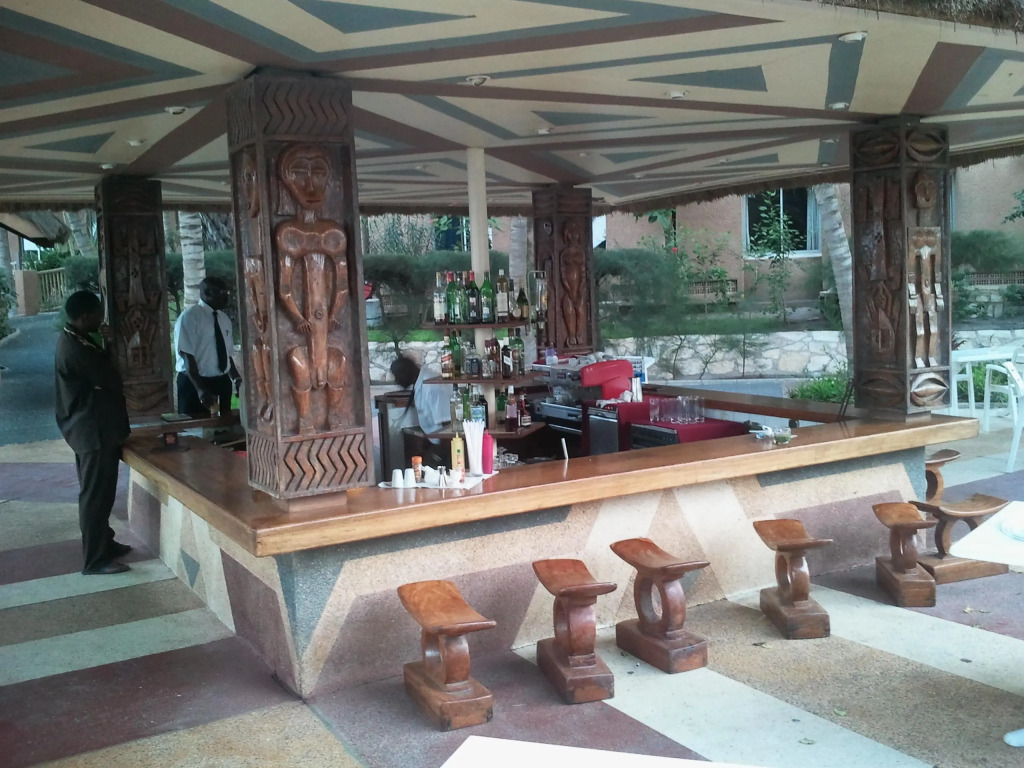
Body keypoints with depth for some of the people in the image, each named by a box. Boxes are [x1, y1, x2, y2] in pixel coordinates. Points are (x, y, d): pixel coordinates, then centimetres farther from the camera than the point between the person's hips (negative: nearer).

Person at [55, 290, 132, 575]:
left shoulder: (75, 339, 10)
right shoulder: (75, 348, -23)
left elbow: (100, 369, 14)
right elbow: (111, 380, -19)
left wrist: (105, 345, -1)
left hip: (93, 428, 11)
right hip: (93, 430, -11)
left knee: (100, 491, 19)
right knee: (95, 494, -4)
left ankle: (104, 544, 31)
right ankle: (95, 559, 3)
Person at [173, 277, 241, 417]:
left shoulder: (224, 319, 12)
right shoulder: (189, 316, -10)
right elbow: (187, 356, -17)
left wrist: (236, 378, 0)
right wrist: (200, 388, -26)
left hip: (223, 383, 7)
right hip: (194, 383, -7)